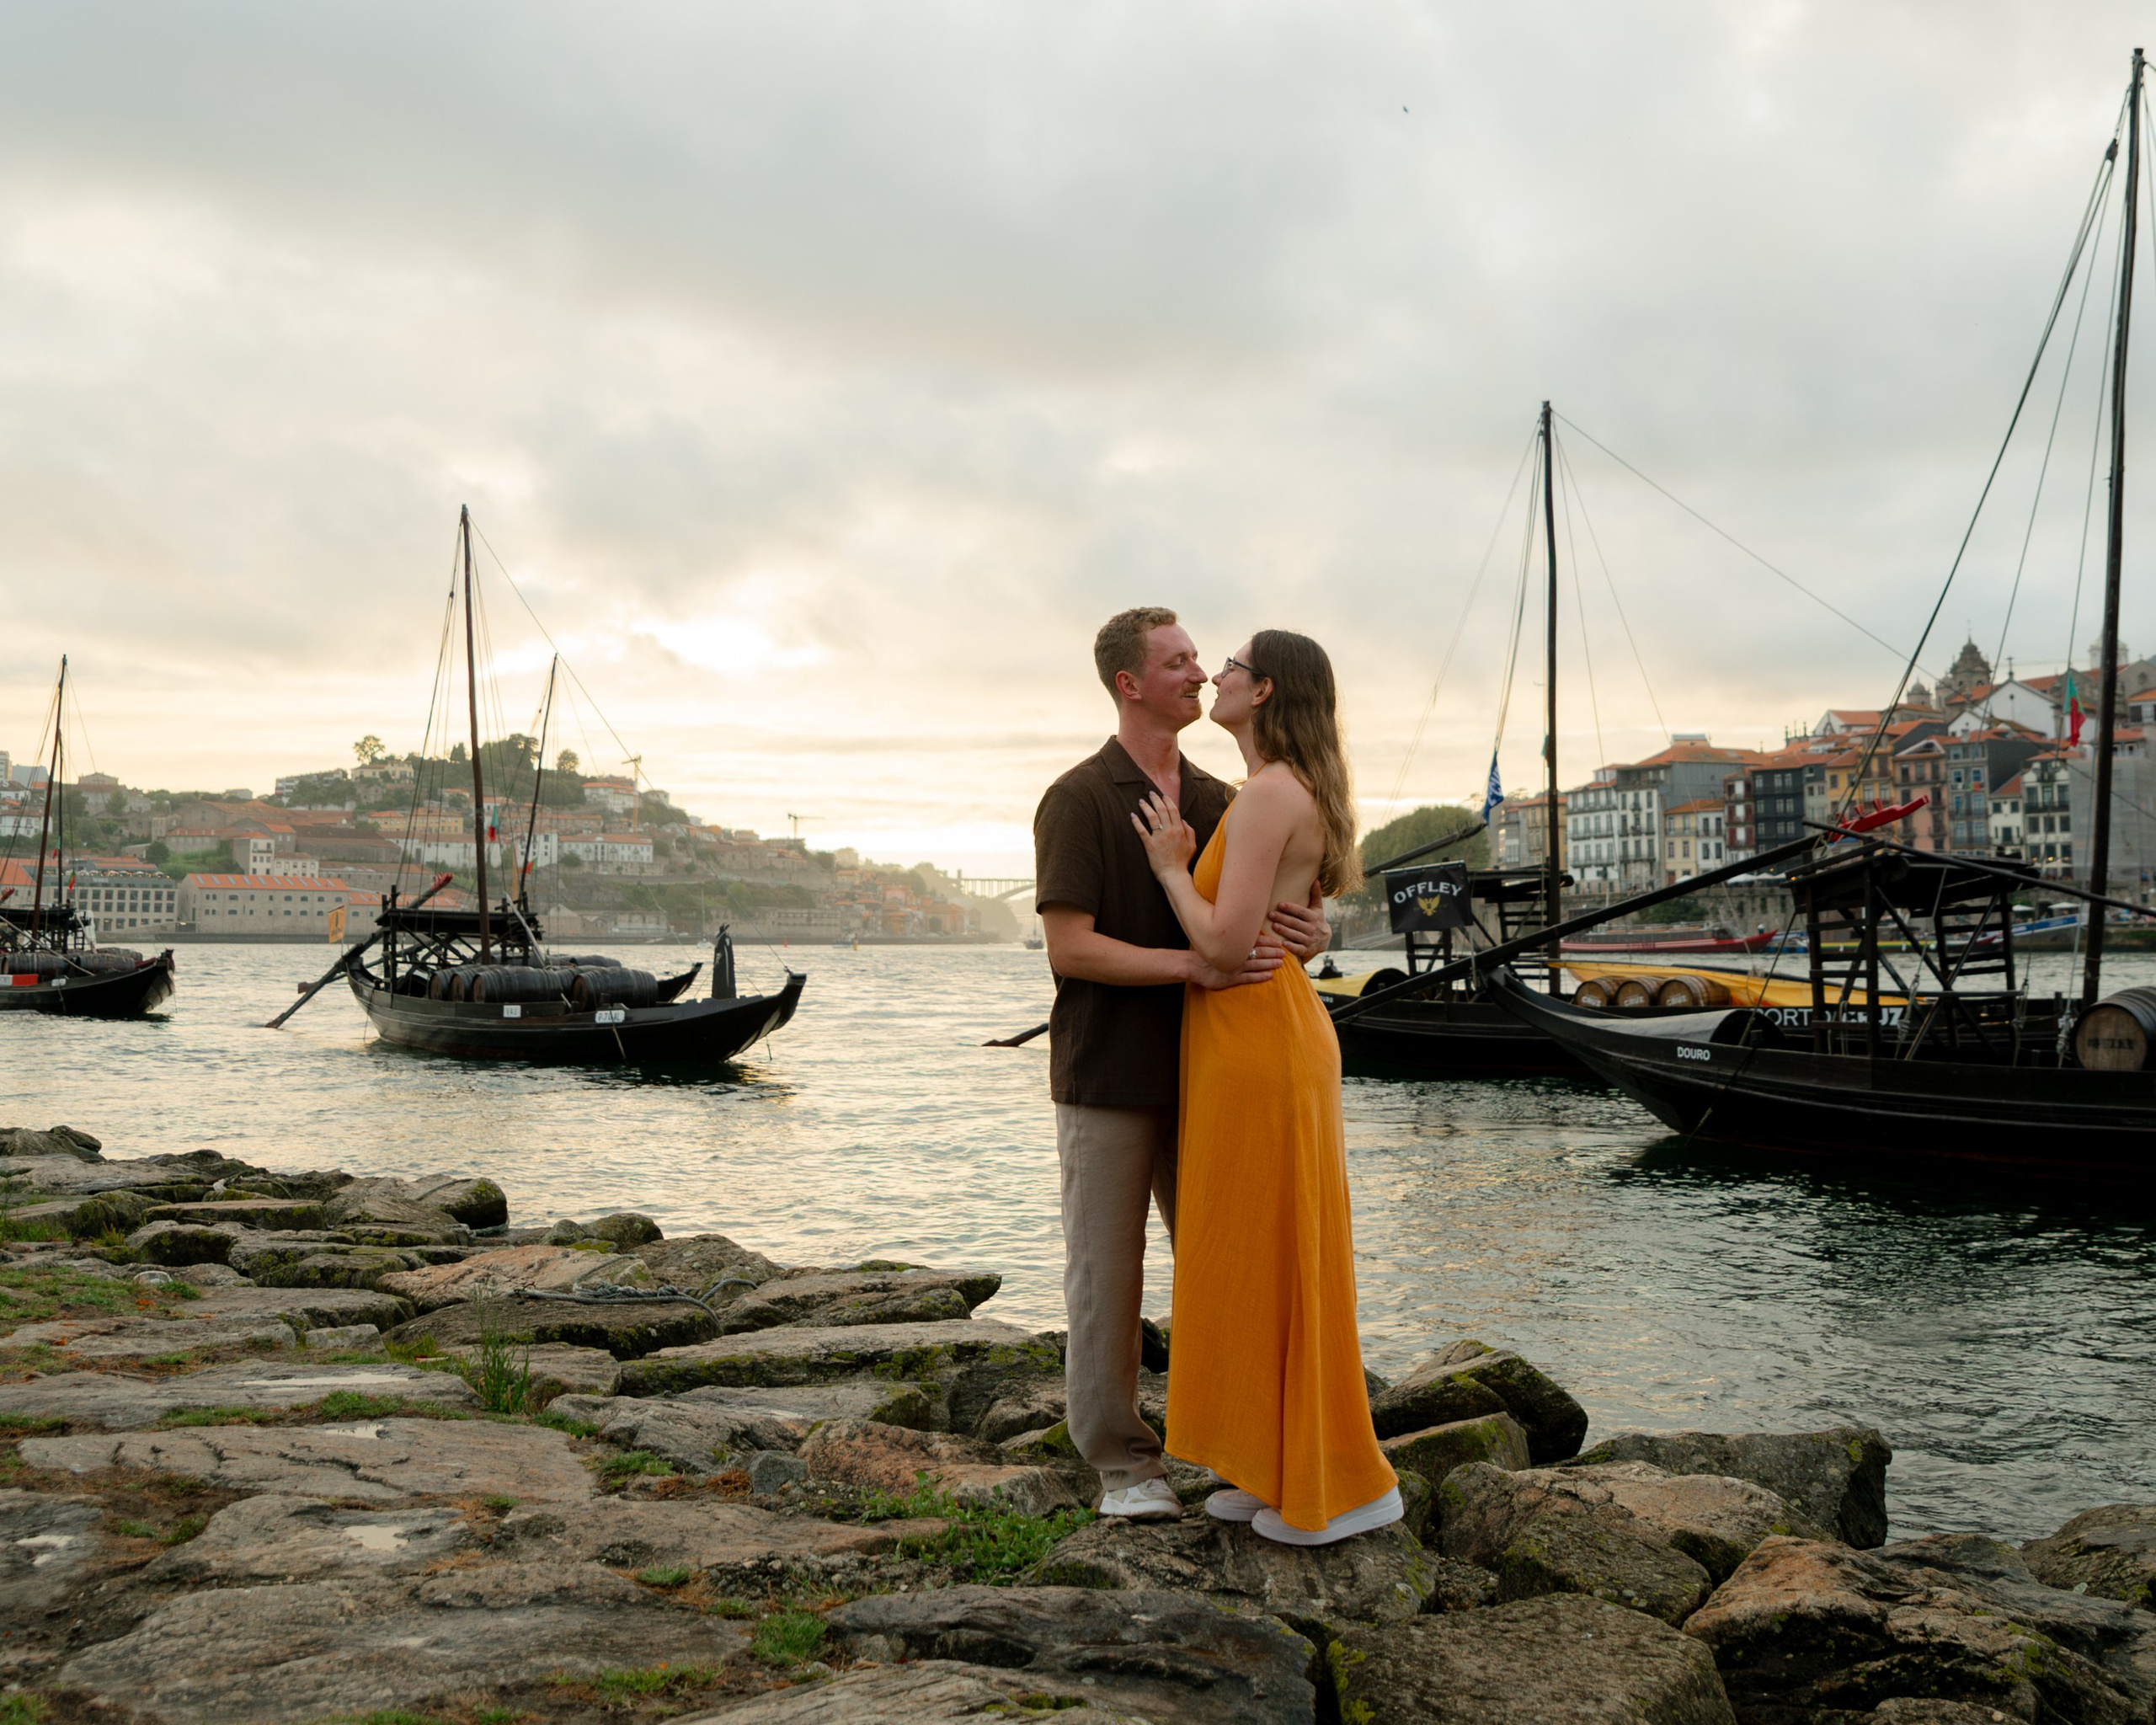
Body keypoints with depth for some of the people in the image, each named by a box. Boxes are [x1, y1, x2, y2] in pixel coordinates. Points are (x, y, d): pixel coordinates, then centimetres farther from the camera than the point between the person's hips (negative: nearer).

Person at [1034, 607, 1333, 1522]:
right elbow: (1068, 946, -16)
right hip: (1106, 1075, -5)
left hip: (1196, 1070, 6)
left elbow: (1272, 917, 13)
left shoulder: (1215, 800, 11)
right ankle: (1122, 1461, 14)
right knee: (1108, 1272, 2)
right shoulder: (1079, 799, -8)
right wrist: (1193, 965, -25)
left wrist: (1310, 932, -11)